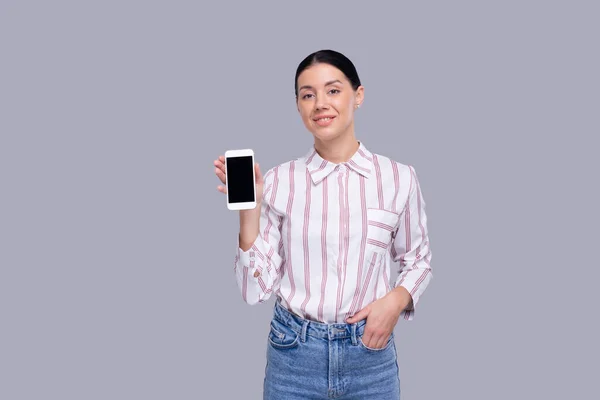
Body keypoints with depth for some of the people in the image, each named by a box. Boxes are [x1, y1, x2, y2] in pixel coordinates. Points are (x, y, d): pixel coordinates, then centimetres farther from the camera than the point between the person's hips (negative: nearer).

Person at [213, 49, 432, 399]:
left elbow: (418, 260, 8)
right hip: (294, 355, 0)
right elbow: (257, 290, -7)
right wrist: (249, 208, -16)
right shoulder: (279, 181, -7)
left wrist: (397, 299, -10)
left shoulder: (399, 178, -6)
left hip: (370, 353, 0)